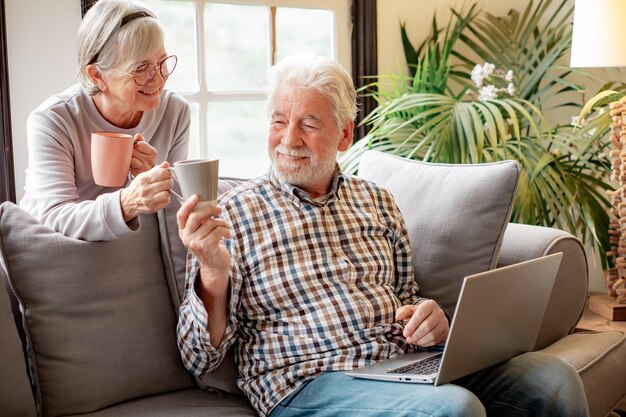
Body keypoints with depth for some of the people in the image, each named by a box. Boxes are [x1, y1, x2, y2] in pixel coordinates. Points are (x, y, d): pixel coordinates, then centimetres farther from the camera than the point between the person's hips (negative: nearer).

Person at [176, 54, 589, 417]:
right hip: (310, 380, -5)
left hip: (407, 362, 5)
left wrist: (431, 317, -2)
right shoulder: (234, 212, 0)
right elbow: (201, 359, -3)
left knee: (554, 379, -14)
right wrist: (214, 274, -23)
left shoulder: (376, 200, 14)